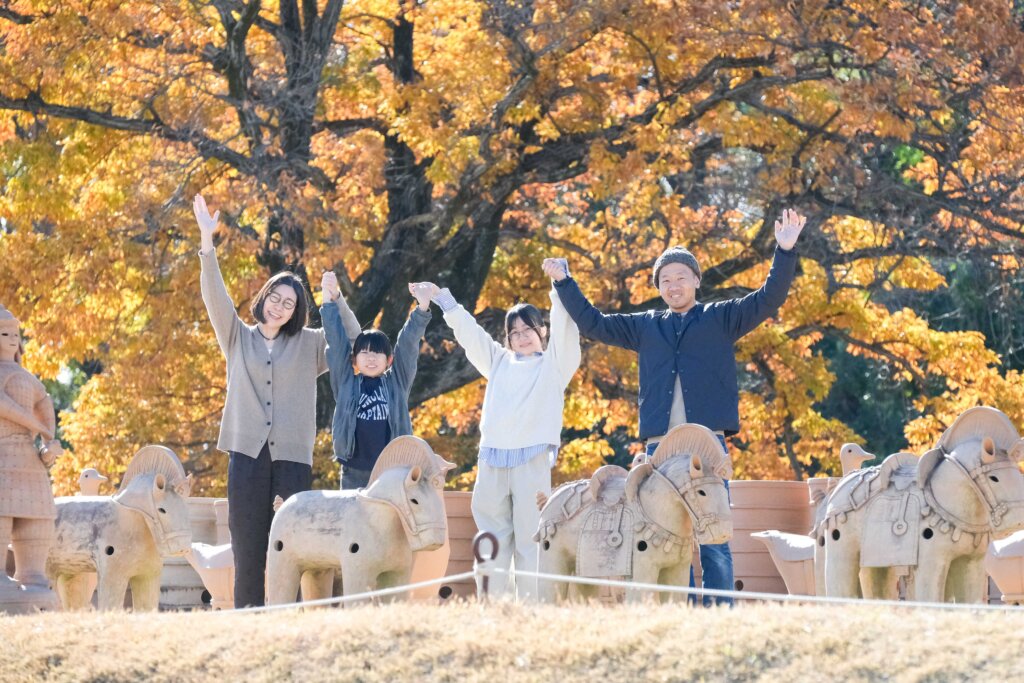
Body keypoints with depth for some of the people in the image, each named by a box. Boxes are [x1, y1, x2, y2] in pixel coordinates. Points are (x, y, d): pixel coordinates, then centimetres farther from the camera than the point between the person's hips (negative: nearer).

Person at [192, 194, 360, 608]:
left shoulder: (306, 345, 14)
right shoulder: (238, 339, 14)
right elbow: (215, 298, 5)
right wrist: (207, 242, -5)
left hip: (292, 455, 0)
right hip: (247, 452, 0)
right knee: (247, 547, -2)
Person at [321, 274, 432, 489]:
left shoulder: (397, 383, 8)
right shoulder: (345, 383, 7)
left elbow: (408, 344, 0)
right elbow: (337, 342, 3)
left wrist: (422, 310, -10)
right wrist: (330, 301, -2)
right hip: (354, 472, 0)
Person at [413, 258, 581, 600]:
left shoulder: (553, 363, 10)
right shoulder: (500, 362, 23)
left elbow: (564, 329, -3)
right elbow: (469, 333, 24)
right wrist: (442, 300, 21)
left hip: (533, 457, -5)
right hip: (493, 457, 5)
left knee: (530, 536, -7)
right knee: (493, 536, 2)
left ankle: (531, 605, -7)